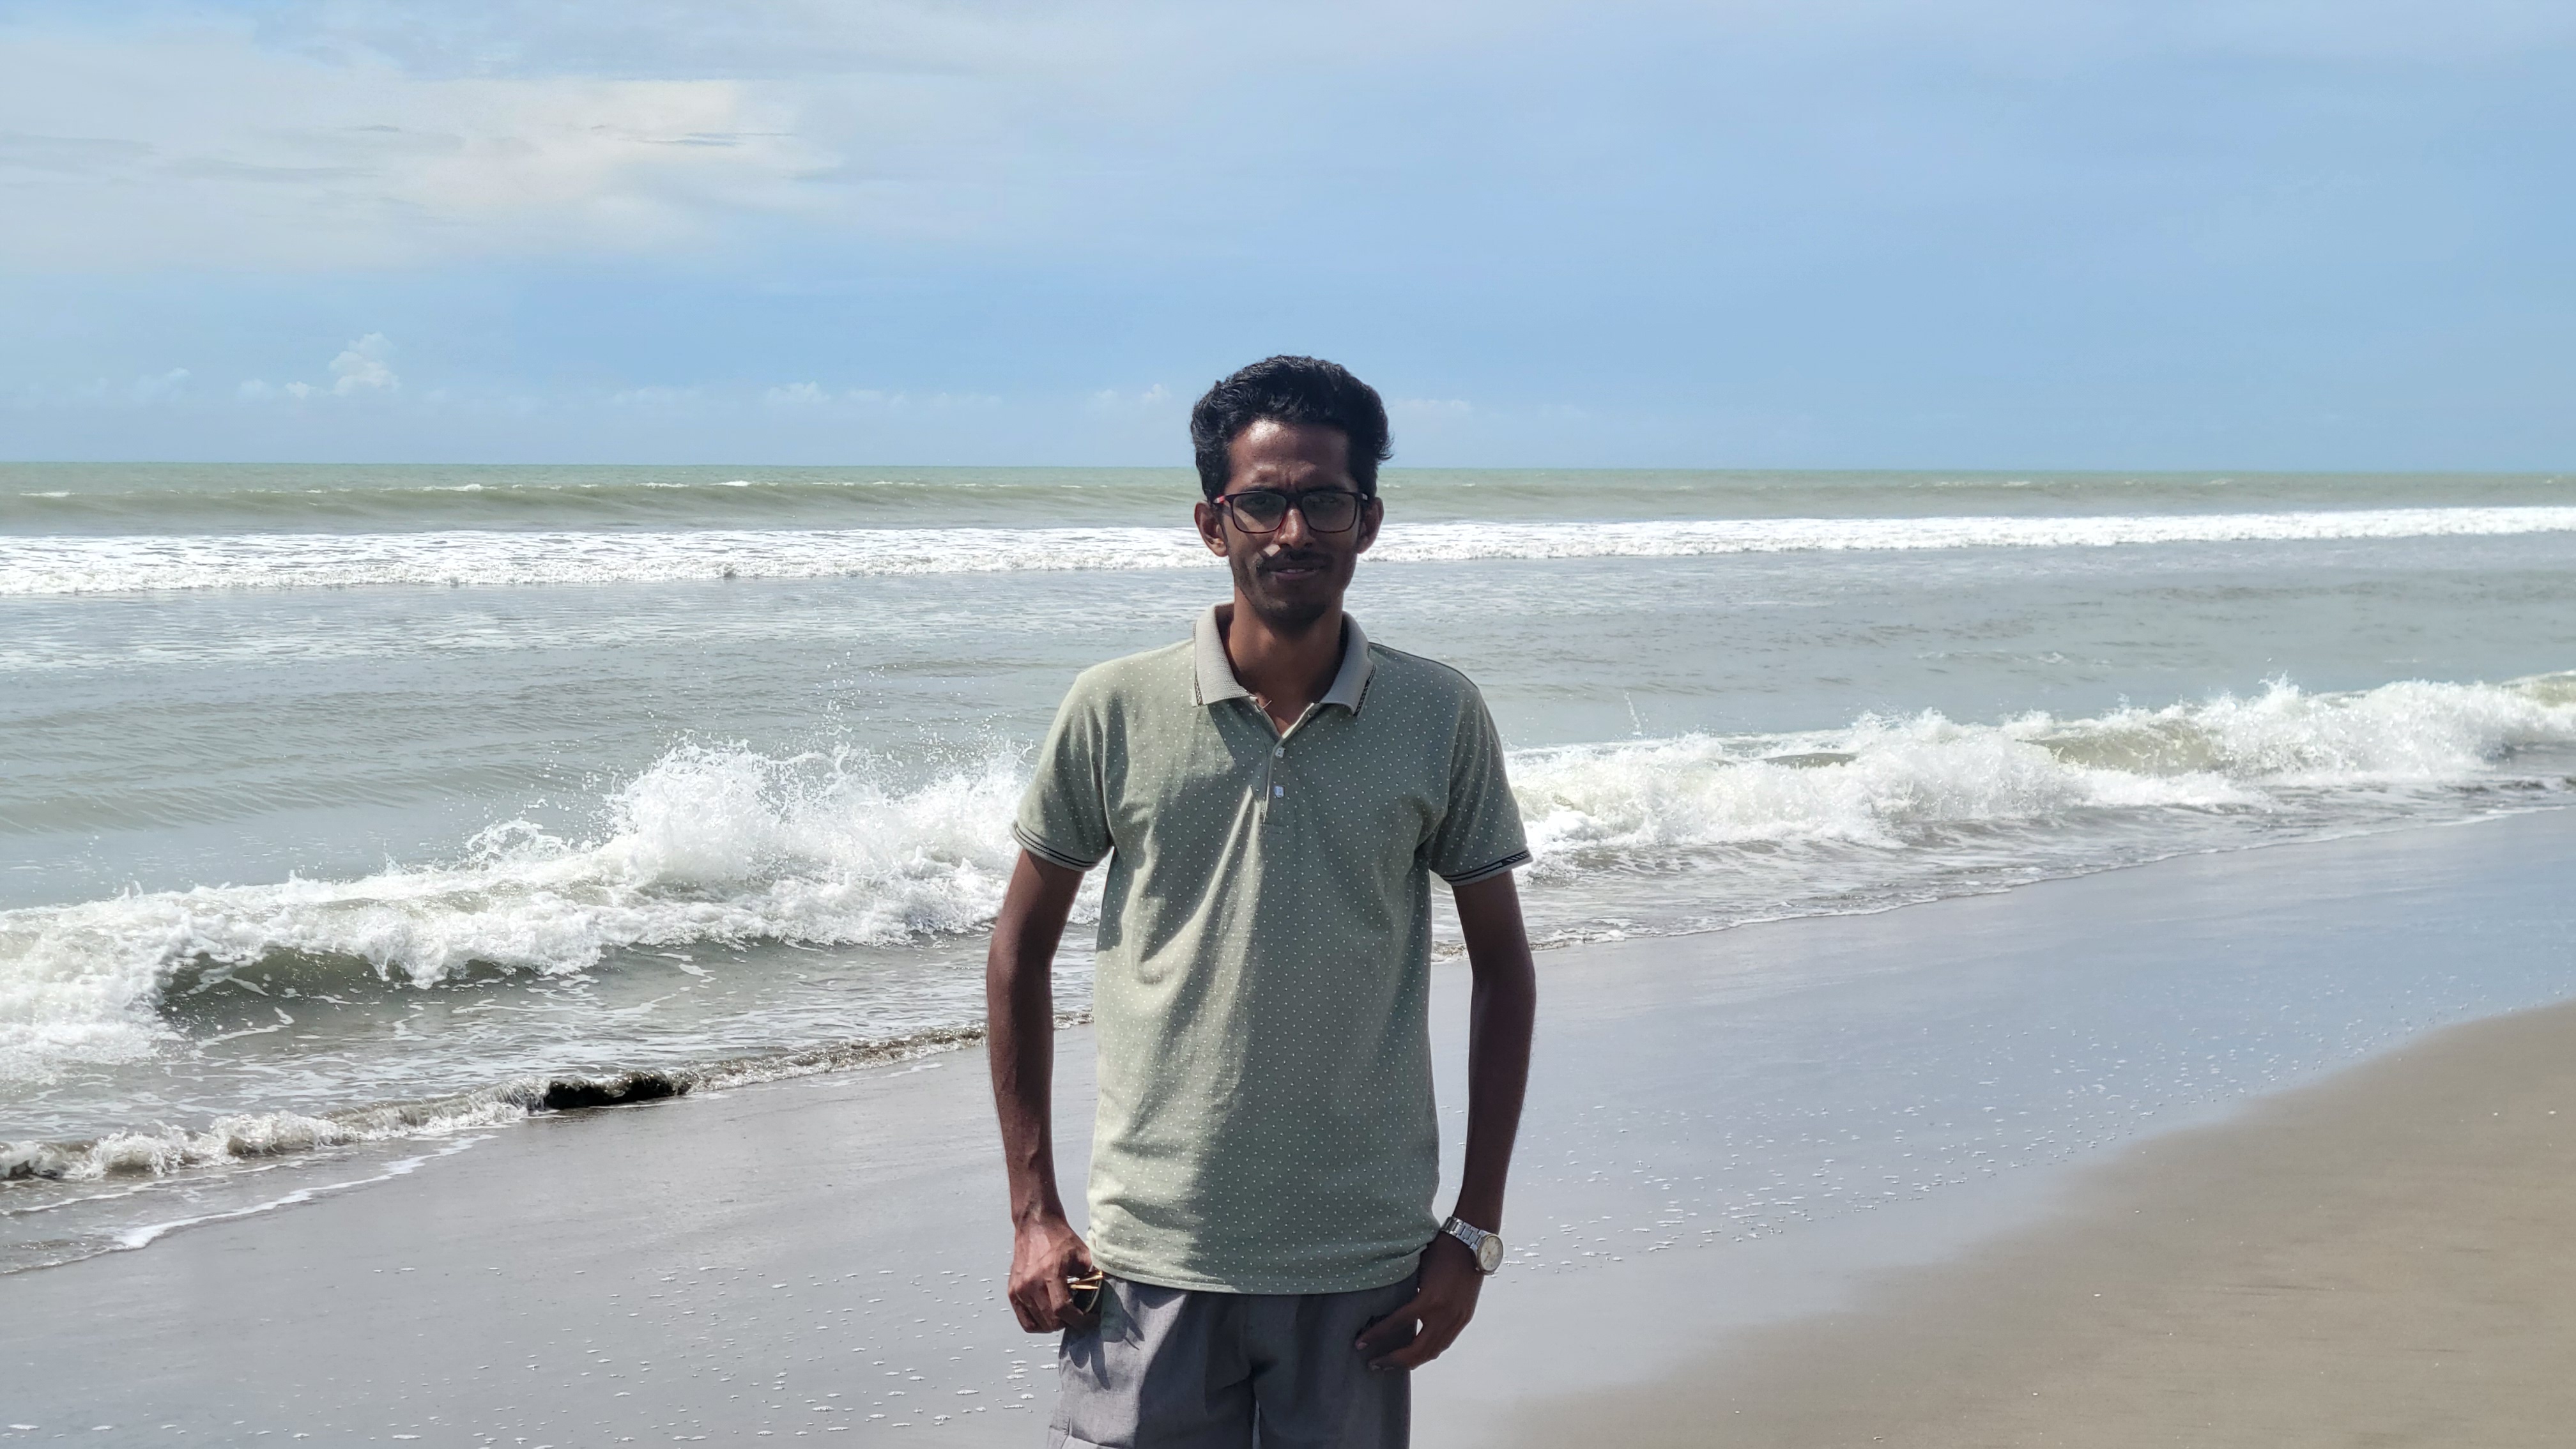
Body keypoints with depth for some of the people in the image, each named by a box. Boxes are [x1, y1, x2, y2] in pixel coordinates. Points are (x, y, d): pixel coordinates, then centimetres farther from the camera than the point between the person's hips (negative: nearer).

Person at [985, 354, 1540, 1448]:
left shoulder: (1441, 719, -1)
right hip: (1152, 1260, -1)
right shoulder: (1115, 711, -3)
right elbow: (1022, 952, 6)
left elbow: (1502, 971, 6)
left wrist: (1474, 1230, 2)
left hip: (1363, 1268, 1)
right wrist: (1032, 1212, 3)